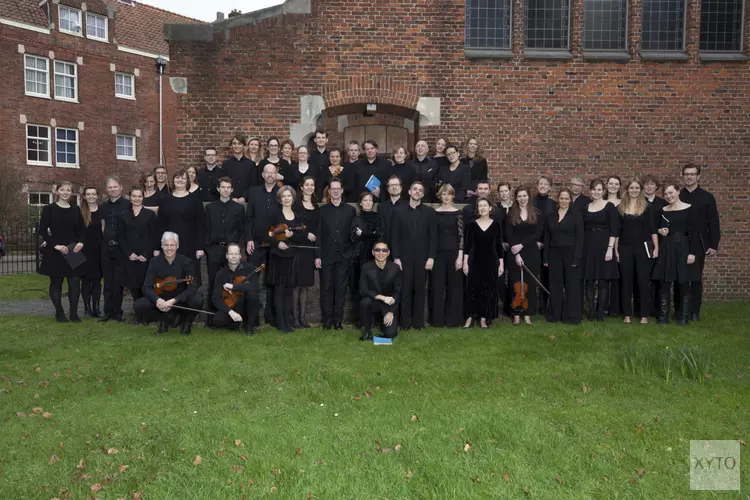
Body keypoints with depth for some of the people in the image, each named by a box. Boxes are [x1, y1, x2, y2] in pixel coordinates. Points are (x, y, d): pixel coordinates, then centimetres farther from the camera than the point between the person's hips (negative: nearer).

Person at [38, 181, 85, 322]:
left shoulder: (75, 209, 8)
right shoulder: (49, 209, -2)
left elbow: (82, 229, 12)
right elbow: (42, 231, -6)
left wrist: (80, 242, -8)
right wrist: (56, 245, -17)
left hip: (73, 251, 3)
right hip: (54, 252, -3)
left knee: (75, 282, -2)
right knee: (56, 282, 5)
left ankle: (74, 313, 7)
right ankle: (59, 312, 15)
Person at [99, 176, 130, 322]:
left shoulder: (127, 205, -3)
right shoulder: (103, 206, 12)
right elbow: (102, 226, 19)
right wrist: (106, 237, 5)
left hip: (121, 247, -4)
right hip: (106, 247, 4)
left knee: (118, 281, 2)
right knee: (108, 281, 8)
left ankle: (117, 312, 11)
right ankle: (108, 311, 15)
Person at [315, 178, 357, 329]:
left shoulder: (350, 210, 6)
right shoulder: (322, 210, 7)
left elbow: (353, 233, 7)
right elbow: (318, 234, 3)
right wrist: (317, 255, -3)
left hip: (344, 256, 0)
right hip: (326, 256, 0)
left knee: (341, 289, 3)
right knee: (326, 289, 3)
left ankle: (338, 320, 11)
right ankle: (327, 320, 11)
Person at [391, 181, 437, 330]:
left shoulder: (429, 212, 5)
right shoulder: (400, 212, 6)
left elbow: (433, 236, 1)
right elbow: (395, 236, 3)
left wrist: (431, 257, -7)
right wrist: (396, 257, -5)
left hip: (422, 258, 0)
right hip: (405, 258, 0)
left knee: (420, 290, 5)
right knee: (405, 290, 2)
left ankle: (418, 321, 14)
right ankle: (405, 322, 9)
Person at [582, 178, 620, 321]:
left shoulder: (609, 206, -1)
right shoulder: (585, 207, 10)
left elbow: (614, 230, -7)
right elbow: (582, 229, 11)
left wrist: (610, 248, -15)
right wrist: (581, 248, 5)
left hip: (604, 246, -3)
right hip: (588, 246, 3)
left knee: (603, 281, 0)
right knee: (589, 280, 3)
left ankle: (601, 312, 8)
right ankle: (591, 311, 11)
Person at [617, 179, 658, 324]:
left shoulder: (647, 207, 2)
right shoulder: (620, 208, 6)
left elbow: (652, 229, 1)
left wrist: (656, 247, -6)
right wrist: (615, 249, 4)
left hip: (643, 248, -1)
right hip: (625, 248, 2)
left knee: (643, 282, 1)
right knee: (626, 282, 4)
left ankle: (644, 315, 8)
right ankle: (627, 314, 11)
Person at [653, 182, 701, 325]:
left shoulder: (690, 209, -4)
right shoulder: (663, 210, 10)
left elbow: (695, 232, -7)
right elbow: (656, 228, 20)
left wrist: (692, 252, -13)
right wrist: (659, 231, -3)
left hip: (683, 249, -4)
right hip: (665, 249, 4)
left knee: (683, 284, 3)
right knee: (664, 284, 4)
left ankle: (683, 317, 12)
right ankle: (663, 316, 11)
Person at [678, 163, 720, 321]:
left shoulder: (707, 197, 3)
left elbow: (714, 223, 1)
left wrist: (714, 245, -6)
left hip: (698, 244, 0)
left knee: (696, 279, 5)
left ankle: (695, 312, 12)